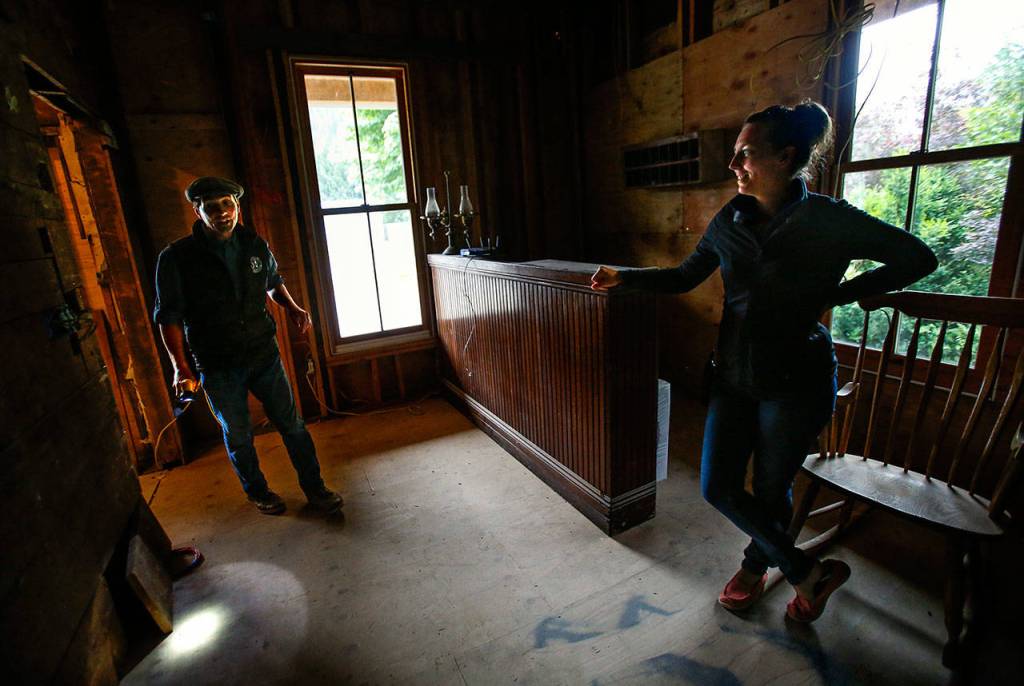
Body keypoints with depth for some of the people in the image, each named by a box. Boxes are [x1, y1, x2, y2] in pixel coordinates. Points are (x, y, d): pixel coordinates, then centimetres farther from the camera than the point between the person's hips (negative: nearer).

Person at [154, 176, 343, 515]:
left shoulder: (255, 245, -1)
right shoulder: (176, 258, -12)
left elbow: (273, 281, 18)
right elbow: (169, 317, -8)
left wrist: (292, 307, 0)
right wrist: (181, 368, -16)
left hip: (264, 353, 2)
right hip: (218, 367, -2)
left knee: (291, 423, 7)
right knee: (237, 436, 15)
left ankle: (314, 488, 23)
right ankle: (257, 492, 38)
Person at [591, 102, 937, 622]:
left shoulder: (828, 220, -10)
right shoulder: (730, 221, 2)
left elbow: (918, 258, 0)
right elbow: (684, 277, 10)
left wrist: (834, 295, -8)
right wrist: (624, 277, -1)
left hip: (795, 382, -4)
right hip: (734, 376, 5)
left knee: (772, 490, 11)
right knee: (719, 488, 7)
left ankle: (756, 565, 41)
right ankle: (808, 571, 31)